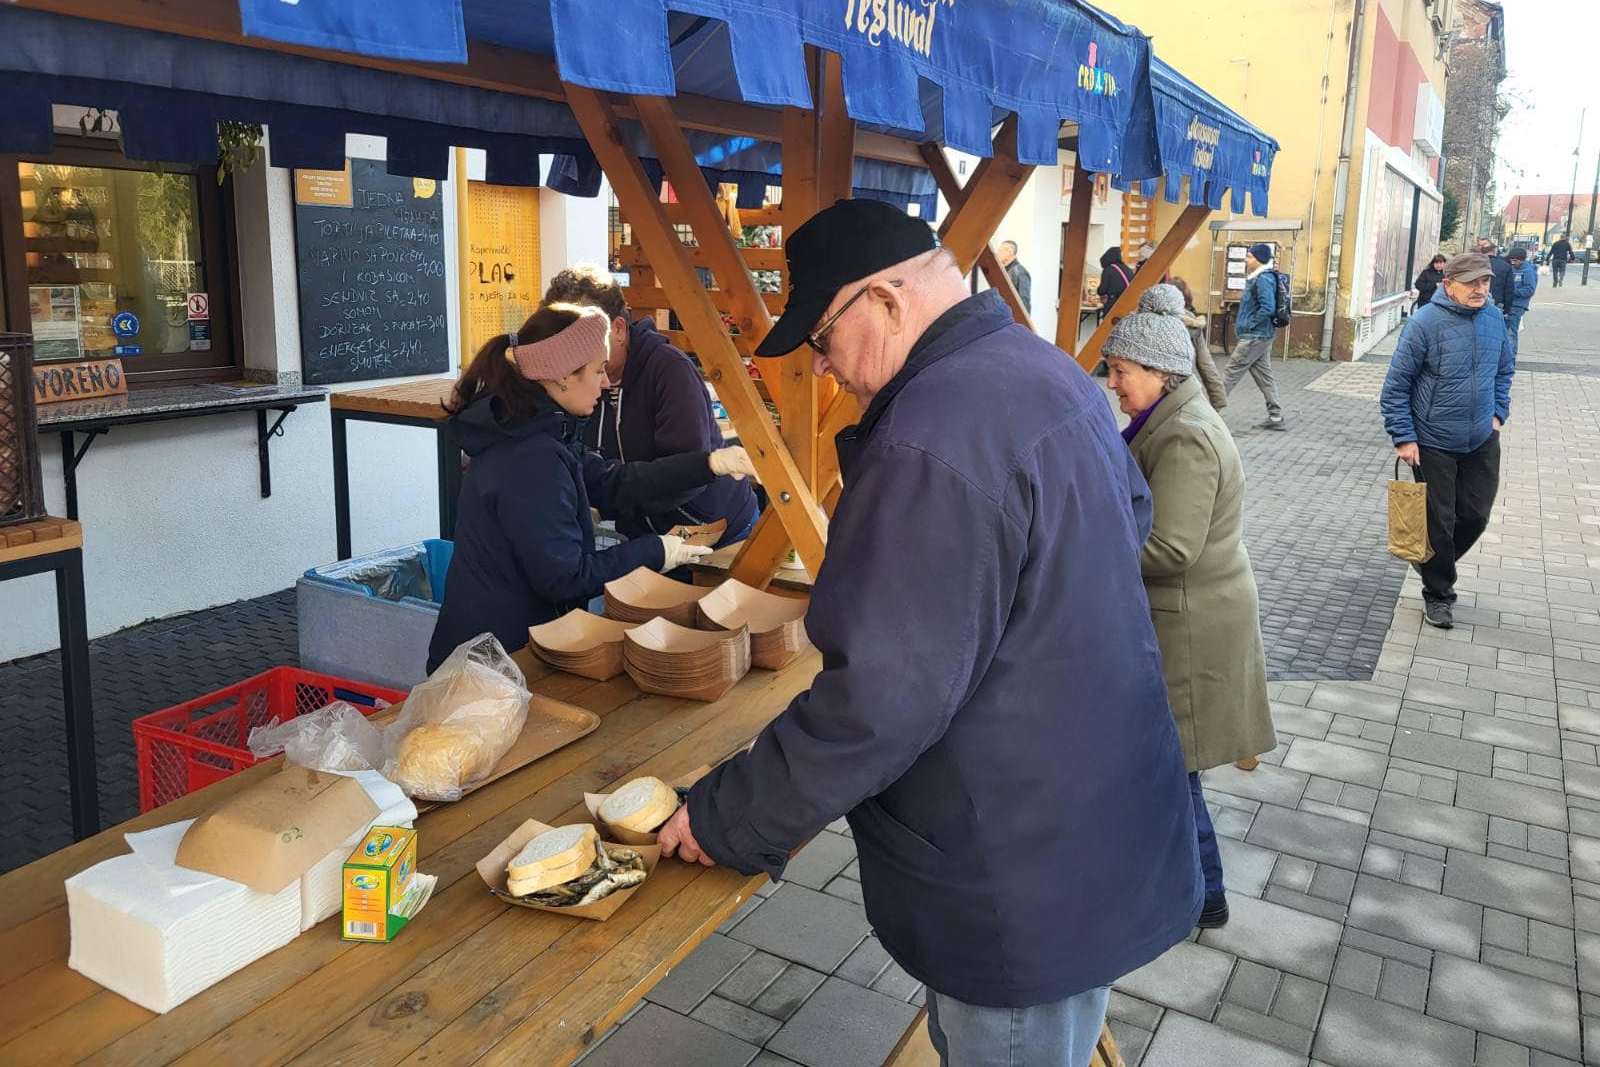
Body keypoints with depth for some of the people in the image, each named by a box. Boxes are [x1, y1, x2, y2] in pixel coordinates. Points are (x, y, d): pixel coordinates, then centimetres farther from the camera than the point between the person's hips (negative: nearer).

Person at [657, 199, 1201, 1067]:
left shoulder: (932, 442, -30)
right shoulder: (1046, 368, 3)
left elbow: (878, 698, -30)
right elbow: (1132, 517, 20)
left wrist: (730, 820, -17)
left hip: (1024, 886, -9)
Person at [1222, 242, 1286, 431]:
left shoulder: (1264, 279, -17)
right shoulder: (1257, 278, 13)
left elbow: (1268, 308, -26)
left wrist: (1249, 324, -18)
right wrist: (1243, 321, 14)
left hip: (1255, 336, -10)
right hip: (1260, 336, 10)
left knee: (1231, 372, -4)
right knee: (1263, 375, 11)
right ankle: (1276, 417, 14)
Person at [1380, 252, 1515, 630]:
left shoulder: (1494, 317, 1)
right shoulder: (1425, 323, -17)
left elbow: (1505, 368, 18)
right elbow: (1396, 384, -13)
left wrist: (1498, 412, 10)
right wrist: (1403, 437, -15)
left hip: (1482, 442, 5)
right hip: (1433, 444, -5)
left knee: (1476, 514, 11)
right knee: (1438, 521, 3)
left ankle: (1439, 563, 38)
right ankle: (1438, 595, 20)